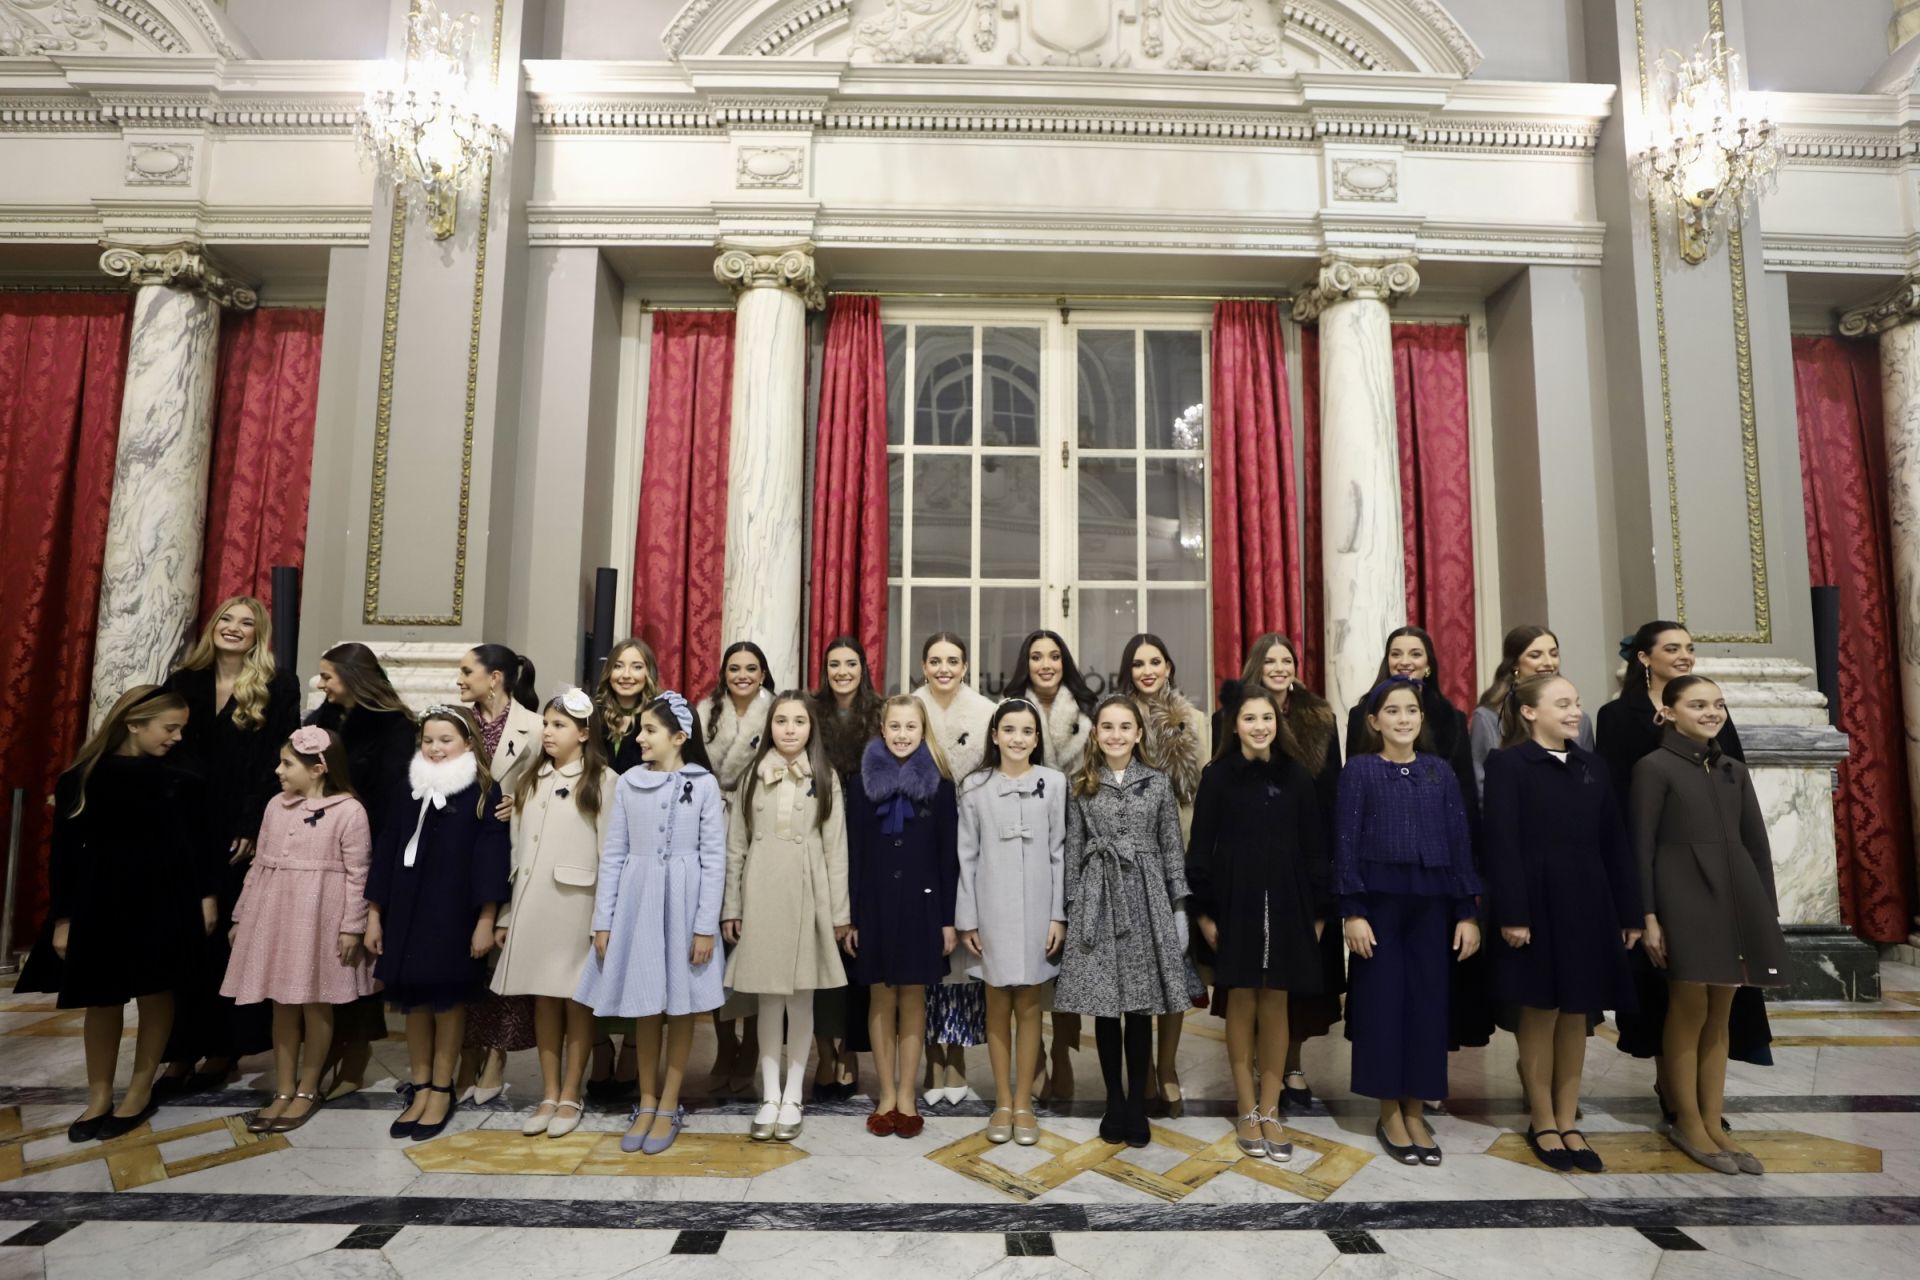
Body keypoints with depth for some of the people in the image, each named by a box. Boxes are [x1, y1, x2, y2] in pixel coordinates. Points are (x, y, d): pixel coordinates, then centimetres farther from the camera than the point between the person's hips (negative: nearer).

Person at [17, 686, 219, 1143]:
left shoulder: (181, 781, -3)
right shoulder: (82, 779, -4)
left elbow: (207, 842, 2)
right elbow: (65, 851, -1)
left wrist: (207, 897, -1)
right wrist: (62, 919, -1)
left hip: (163, 901, 0)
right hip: (101, 904, 1)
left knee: (155, 995, 7)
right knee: (102, 999, 9)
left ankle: (140, 1092, 21)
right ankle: (99, 1097, 23)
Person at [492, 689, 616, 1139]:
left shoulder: (602, 781, -5)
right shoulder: (529, 780, 12)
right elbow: (515, 848, 10)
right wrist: (504, 912, 8)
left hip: (576, 903, -5)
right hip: (531, 903, 5)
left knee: (576, 999, 4)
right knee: (543, 998, 11)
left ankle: (571, 1096, 16)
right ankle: (548, 1094, 21)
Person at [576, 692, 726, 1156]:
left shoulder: (703, 784, -4)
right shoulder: (628, 783, 3)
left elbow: (714, 858, -5)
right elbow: (613, 855, 4)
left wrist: (706, 925, -9)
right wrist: (603, 921, 0)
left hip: (683, 901, -2)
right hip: (636, 901, 2)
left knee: (681, 1007, 6)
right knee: (644, 1007, 10)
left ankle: (669, 1106, 20)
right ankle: (646, 1103, 25)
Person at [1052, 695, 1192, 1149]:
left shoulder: (1158, 783, 4)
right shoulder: (1082, 786, 5)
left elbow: (1173, 849, 5)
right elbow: (1073, 851, 6)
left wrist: (1180, 908, 1)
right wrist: (1070, 909, 2)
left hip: (1146, 898, 0)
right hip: (1098, 900, 0)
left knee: (1140, 1008, 4)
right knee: (1105, 1007, 5)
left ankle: (1138, 1106, 16)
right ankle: (1114, 1104, 19)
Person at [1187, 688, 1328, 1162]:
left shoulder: (1296, 778, 5)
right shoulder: (1217, 776, -1)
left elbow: (1314, 849, 7)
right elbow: (1201, 846, -1)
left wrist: (1318, 911, 4)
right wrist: (1203, 911, -6)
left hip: (1286, 903, 2)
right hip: (1235, 902, -2)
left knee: (1275, 1005, 6)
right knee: (1242, 1003, 6)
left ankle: (1270, 1111, 18)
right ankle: (1247, 1111, 18)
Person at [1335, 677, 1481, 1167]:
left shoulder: (1441, 772, 6)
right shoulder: (1359, 770, -3)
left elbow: (1460, 842, 6)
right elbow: (1345, 843, -5)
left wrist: (1467, 912, 1)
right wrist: (1352, 911, -11)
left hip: (1430, 903, 3)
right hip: (1378, 901, -3)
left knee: (1428, 1001, 7)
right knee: (1382, 1001, 3)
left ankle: (1414, 1110, 21)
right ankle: (1389, 1113, 16)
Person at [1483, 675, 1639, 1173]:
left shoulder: (1592, 766, 12)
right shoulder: (1506, 763, -6)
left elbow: (1615, 843, 11)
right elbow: (1502, 845, -12)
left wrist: (1630, 913, 8)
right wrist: (1512, 915, -17)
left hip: (1588, 906, 5)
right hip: (1536, 905, -5)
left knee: (1577, 1015, 10)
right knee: (1540, 1013, 4)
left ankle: (1568, 1122, 22)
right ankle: (1542, 1123, 18)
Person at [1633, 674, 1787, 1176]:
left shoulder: (1735, 771, 15)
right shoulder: (1654, 767, -3)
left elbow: (1757, 844, 15)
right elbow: (1642, 847, -7)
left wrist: (1767, 909, 8)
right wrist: (1648, 917, -12)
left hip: (1735, 898, 6)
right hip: (1684, 899, -6)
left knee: (1720, 1015, 9)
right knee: (1690, 1011, -1)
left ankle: (1713, 1124, 18)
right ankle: (1687, 1124, 12)